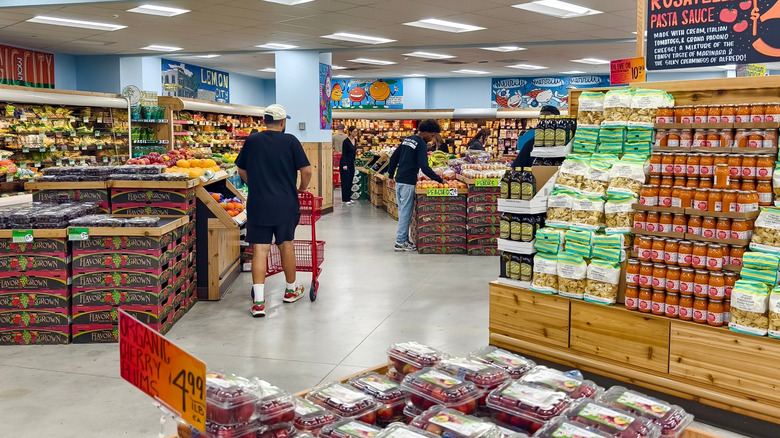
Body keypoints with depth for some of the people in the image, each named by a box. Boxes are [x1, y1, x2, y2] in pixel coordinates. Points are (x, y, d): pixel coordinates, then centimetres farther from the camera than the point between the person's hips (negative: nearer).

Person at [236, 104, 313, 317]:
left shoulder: (252, 141, 2)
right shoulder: (290, 141, -4)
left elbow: (242, 171, 12)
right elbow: (306, 170, -4)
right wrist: (301, 188, 14)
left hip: (258, 204, 1)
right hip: (285, 203, -1)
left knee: (260, 249, 0)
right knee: (286, 245, 15)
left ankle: (258, 301, -7)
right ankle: (291, 290, 31)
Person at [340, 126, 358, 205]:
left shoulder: (355, 140, 8)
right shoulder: (346, 141, -16)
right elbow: (343, 153, -18)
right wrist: (344, 165, -23)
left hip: (352, 162, 8)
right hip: (345, 161, -8)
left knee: (350, 180, 10)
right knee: (346, 181, -5)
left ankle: (349, 197, 18)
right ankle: (345, 199, 0)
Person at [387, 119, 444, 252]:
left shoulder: (406, 140, 14)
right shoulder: (421, 144, -12)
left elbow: (394, 158, 16)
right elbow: (424, 167, -20)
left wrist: (391, 175, 21)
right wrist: (440, 179, -16)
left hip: (399, 181, 9)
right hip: (408, 182, -9)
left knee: (402, 211, 13)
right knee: (406, 211, -3)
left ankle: (403, 240, 19)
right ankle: (401, 242, 0)